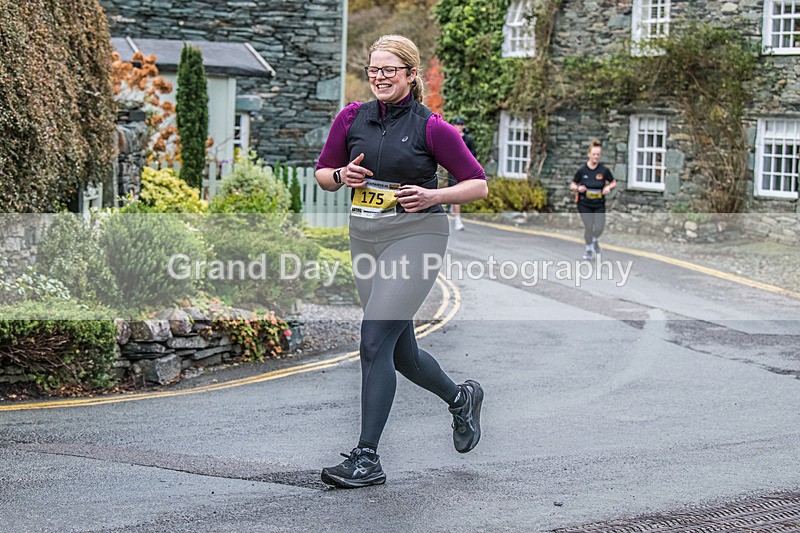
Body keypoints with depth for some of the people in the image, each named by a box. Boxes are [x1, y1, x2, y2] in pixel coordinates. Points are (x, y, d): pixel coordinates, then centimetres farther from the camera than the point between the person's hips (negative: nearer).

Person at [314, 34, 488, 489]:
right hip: (366, 238, 6)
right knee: (401, 352, 14)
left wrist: (434, 196, -17)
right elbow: (322, 174, 15)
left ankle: (367, 459, -11)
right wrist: (343, 176, -6)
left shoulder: (431, 127, -7)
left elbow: (478, 184, -1)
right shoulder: (352, 118, 5)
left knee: (375, 341, -16)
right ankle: (461, 397, 43)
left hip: (416, 235, -6)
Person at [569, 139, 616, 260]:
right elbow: (572, 185, 4)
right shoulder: (582, 170, -6)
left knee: (599, 228, -10)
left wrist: (608, 187, -13)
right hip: (584, 204, -1)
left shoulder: (604, 170, -5)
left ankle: (595, 240, 27)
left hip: (599, 204, 1)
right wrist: (578, 188, -18)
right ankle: (589, 250, 17)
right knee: (588, 227, -8)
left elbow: (614, 182, 9)